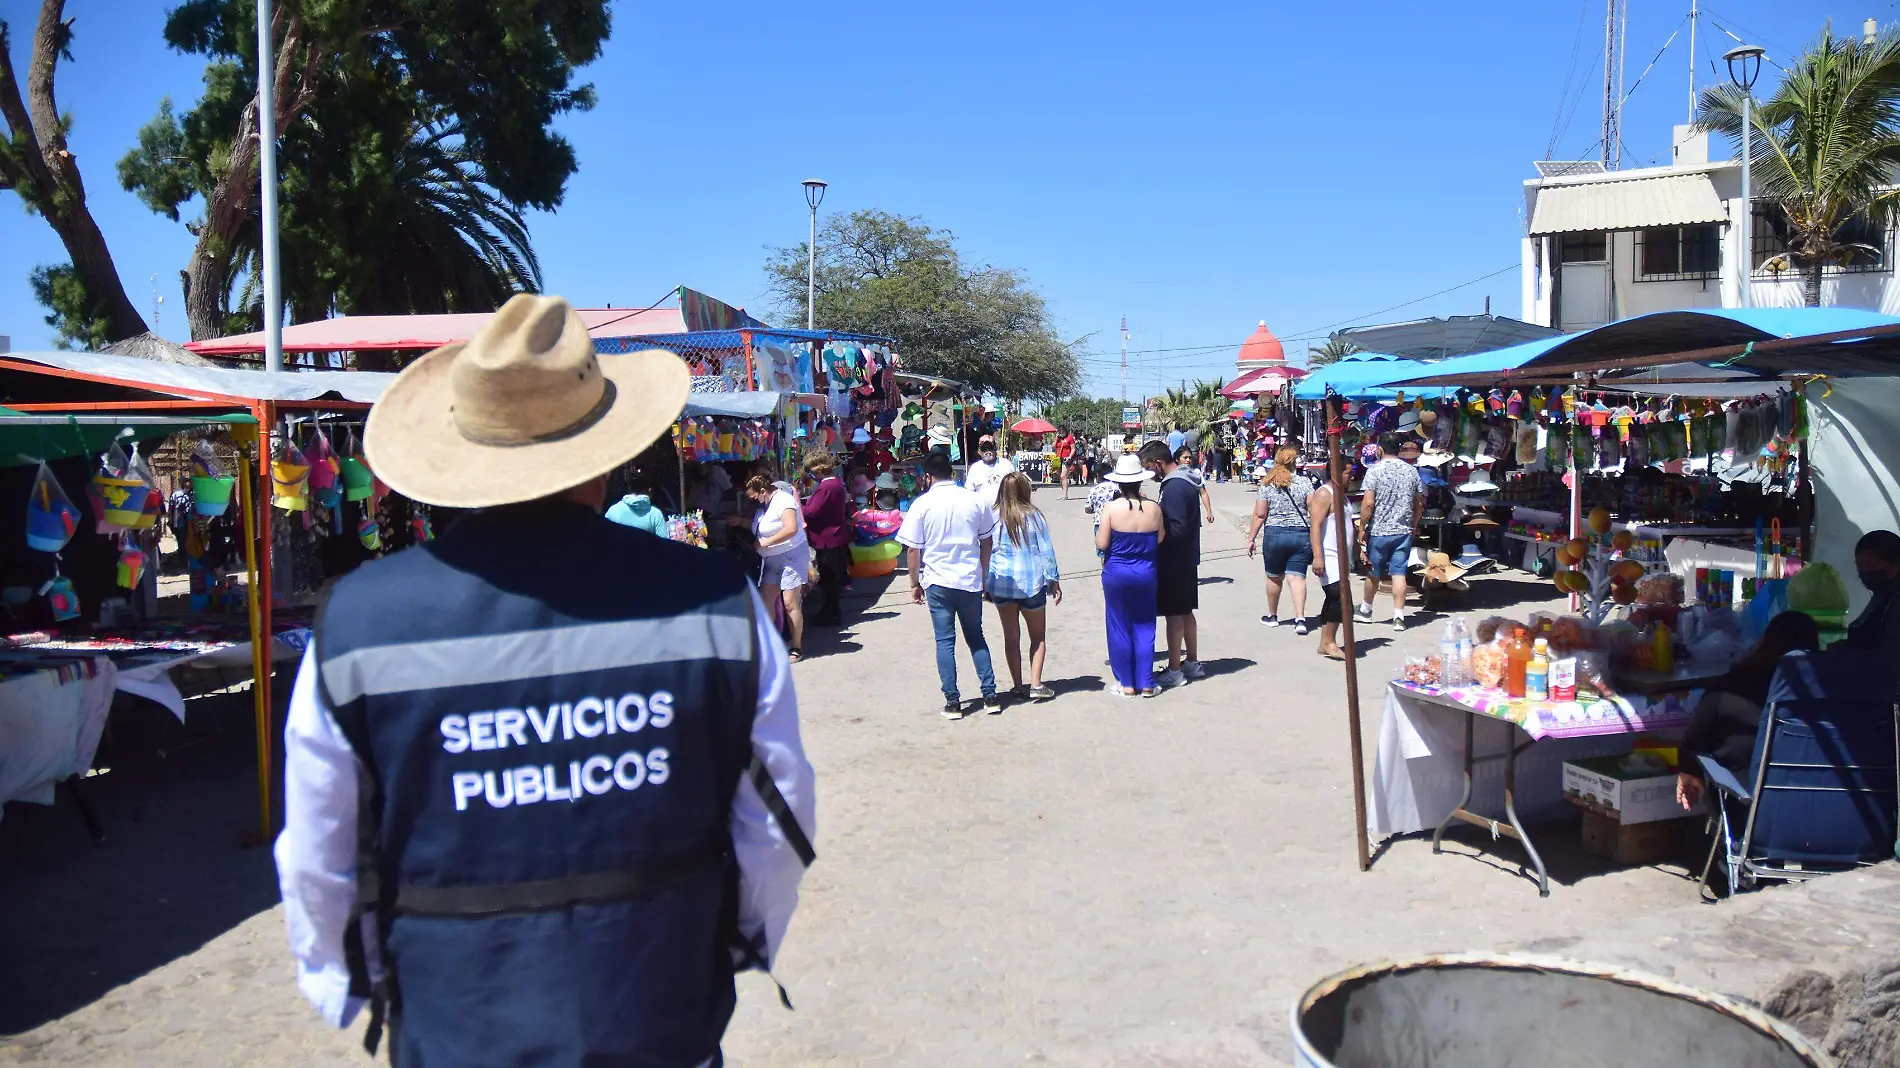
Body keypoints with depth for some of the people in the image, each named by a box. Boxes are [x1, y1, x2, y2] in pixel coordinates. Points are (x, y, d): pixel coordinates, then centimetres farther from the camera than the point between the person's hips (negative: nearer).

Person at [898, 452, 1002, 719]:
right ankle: (990, 696, 13)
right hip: (970, 581, 2)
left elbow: (914, 549, -6)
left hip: (938, 582, -2)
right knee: (976, 637, 16)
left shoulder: (922, 504, -7)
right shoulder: (976, 499, 0)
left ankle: (953, 702, 6)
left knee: (945, 641, 6)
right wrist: (983, 575, 18)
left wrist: (915, 584, 6)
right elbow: (987, 542, 7)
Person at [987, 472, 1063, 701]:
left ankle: (1018, 686, 15)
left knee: (1011, 637, 12)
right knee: (1037, 637, 12)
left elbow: (986, 552, 1)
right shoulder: (1033, 516, -9)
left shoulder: (994, 517, -4)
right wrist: (1054, 580, 4)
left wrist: (986, 584, 11)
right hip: (1031, 583, -2)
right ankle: (1036, 685, 4)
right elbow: (1046, 551, -5)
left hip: (1001, 585, 2)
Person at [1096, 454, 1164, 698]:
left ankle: (1126, 684, 15)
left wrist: (1099, 529, 5)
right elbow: (1160, 539, 4)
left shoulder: (1111, 507, -15)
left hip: (1116, 573, -2)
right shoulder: (1153, 508, -8)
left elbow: (1101, 544, -13)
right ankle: (1146, 684, 15)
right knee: (1144, 628, 11)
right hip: (1146, 574, 2)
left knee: (1120, 628, 9)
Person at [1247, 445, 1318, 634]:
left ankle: (1272, 616, 29)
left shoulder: (1267, 485, -2)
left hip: (1274, 534, 0)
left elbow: (1260, 515, -3)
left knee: (1274, 577, 15)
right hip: (1301, 534, 0)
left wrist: (1251, 539, 4)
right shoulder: (1304, 482, -1)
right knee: (1297, 577, -2)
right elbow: (1314, 511, -6)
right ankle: (1300, 618, -15)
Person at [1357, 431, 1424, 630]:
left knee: (1373, 573, 12)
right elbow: (1420, 504, 9)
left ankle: (1366, 609, 29)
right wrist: (1413, 525, 19)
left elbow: (1368, 503, -14)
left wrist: (1362, 528, -6)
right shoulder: (1411, 471, 5)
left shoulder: (1375, 470, -9)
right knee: (1399, 573, 2)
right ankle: (1399, 616, -3)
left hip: (1378, 531, -3)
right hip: (1404, 531, 3)